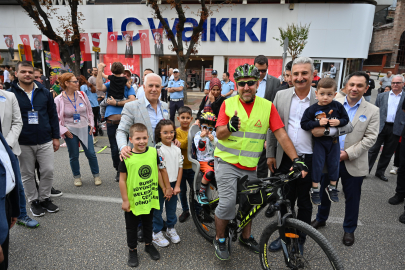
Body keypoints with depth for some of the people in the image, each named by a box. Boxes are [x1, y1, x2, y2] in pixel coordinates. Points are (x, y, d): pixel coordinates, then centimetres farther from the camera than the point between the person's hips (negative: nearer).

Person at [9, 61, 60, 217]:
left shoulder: (44, 92, 3)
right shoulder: (11, 94, -4)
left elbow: (53, 115, 6)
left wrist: (55, 137, 4)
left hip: (45, 142, 2)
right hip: (23, 143, -1)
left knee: (48, 171, 6)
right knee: (27, 174, 11)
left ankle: (45, 198, 25)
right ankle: (34, 201, 27)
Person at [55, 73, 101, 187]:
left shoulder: (82, 95, 2)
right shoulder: (59, 100, -6)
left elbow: (90, 110, 12)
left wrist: (91, 124, 4)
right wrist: (64, 130, -9)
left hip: (85, 128, 2)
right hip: (70, 131, -2)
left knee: (91, 153, 2)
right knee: (74, 156, 9)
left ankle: (96, 175, 19)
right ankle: (77, 176, 29)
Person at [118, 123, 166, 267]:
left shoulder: (153, 152, -10)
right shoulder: (126, 157, -19)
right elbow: (122, 180, -12)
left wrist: (163, 188, 8)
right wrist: (125, 200, -9)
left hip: (150, 199, 3)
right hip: (133, 201, -2)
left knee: (148, 223, 24)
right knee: (131, 227, 17)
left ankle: (148, 244, 46)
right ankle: (132, 250, 39)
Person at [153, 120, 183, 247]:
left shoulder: (177, 149, 2)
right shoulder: (158, 149, -15)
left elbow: (180, 167, 4)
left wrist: (177, 185, -2)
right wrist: (166, 187, -16)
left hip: (173, 184, 5)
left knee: (172, 208, 18)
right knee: (157, 209, 8)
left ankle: (171, 229, 37)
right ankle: (157, 233, 25)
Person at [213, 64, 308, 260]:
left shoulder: (267, 106, -3)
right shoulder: (228, 104, -5)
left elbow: (281, 134, -5)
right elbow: (219, 134, -7)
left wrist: (296, 159, -13)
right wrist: (230, 127, -30)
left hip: (250, 166, 3)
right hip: (227, 162, -2)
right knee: (228, 203, -10)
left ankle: (246, 237, 39)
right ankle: (219, 239, 16)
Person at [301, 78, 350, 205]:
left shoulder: (338, 106, -6)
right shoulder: (312, 109, -13)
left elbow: (346, 119, 3)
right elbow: (304, 124, -14)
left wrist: (339, 122, -18)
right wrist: (318, 123, -24)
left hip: (333, 140, 3)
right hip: (318, 141, -2)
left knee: (334, 164, 13)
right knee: (317, 165, 2)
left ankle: (332, 187, 32)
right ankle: (314, 189, 17)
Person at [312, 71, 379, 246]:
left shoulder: (372, 111, -3)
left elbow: (370, 138, -8)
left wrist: (348, 153, -16)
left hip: (353, 163, -1)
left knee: (352, 198, 13)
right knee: (324, 191, 17)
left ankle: (349, 229, 34)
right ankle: (321, 219, 40)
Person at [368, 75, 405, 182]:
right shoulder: (381, 96, 7)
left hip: (396, 129, 1)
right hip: (380, 127, -1)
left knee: (388, 153, 11)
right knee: (373, 150, 2)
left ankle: (380, 172, 24)